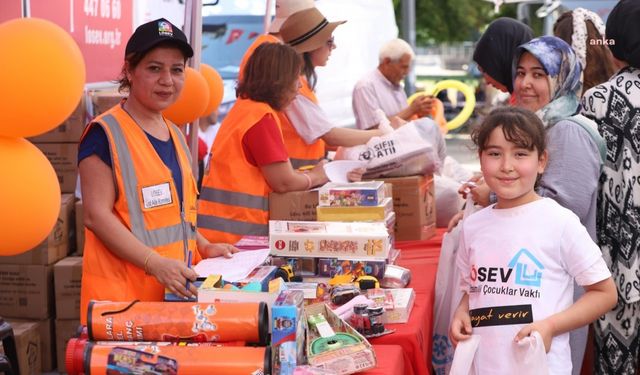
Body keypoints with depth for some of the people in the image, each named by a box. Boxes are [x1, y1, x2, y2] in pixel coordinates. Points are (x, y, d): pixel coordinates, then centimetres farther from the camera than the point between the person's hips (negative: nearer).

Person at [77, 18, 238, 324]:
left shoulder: (175, 135, 14)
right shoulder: (106, 134, -10)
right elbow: (97, 215, -16)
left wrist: (203, 247, 9)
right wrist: (155, 263, -24)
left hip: (177, 291, 7)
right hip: (124, 292, -7)